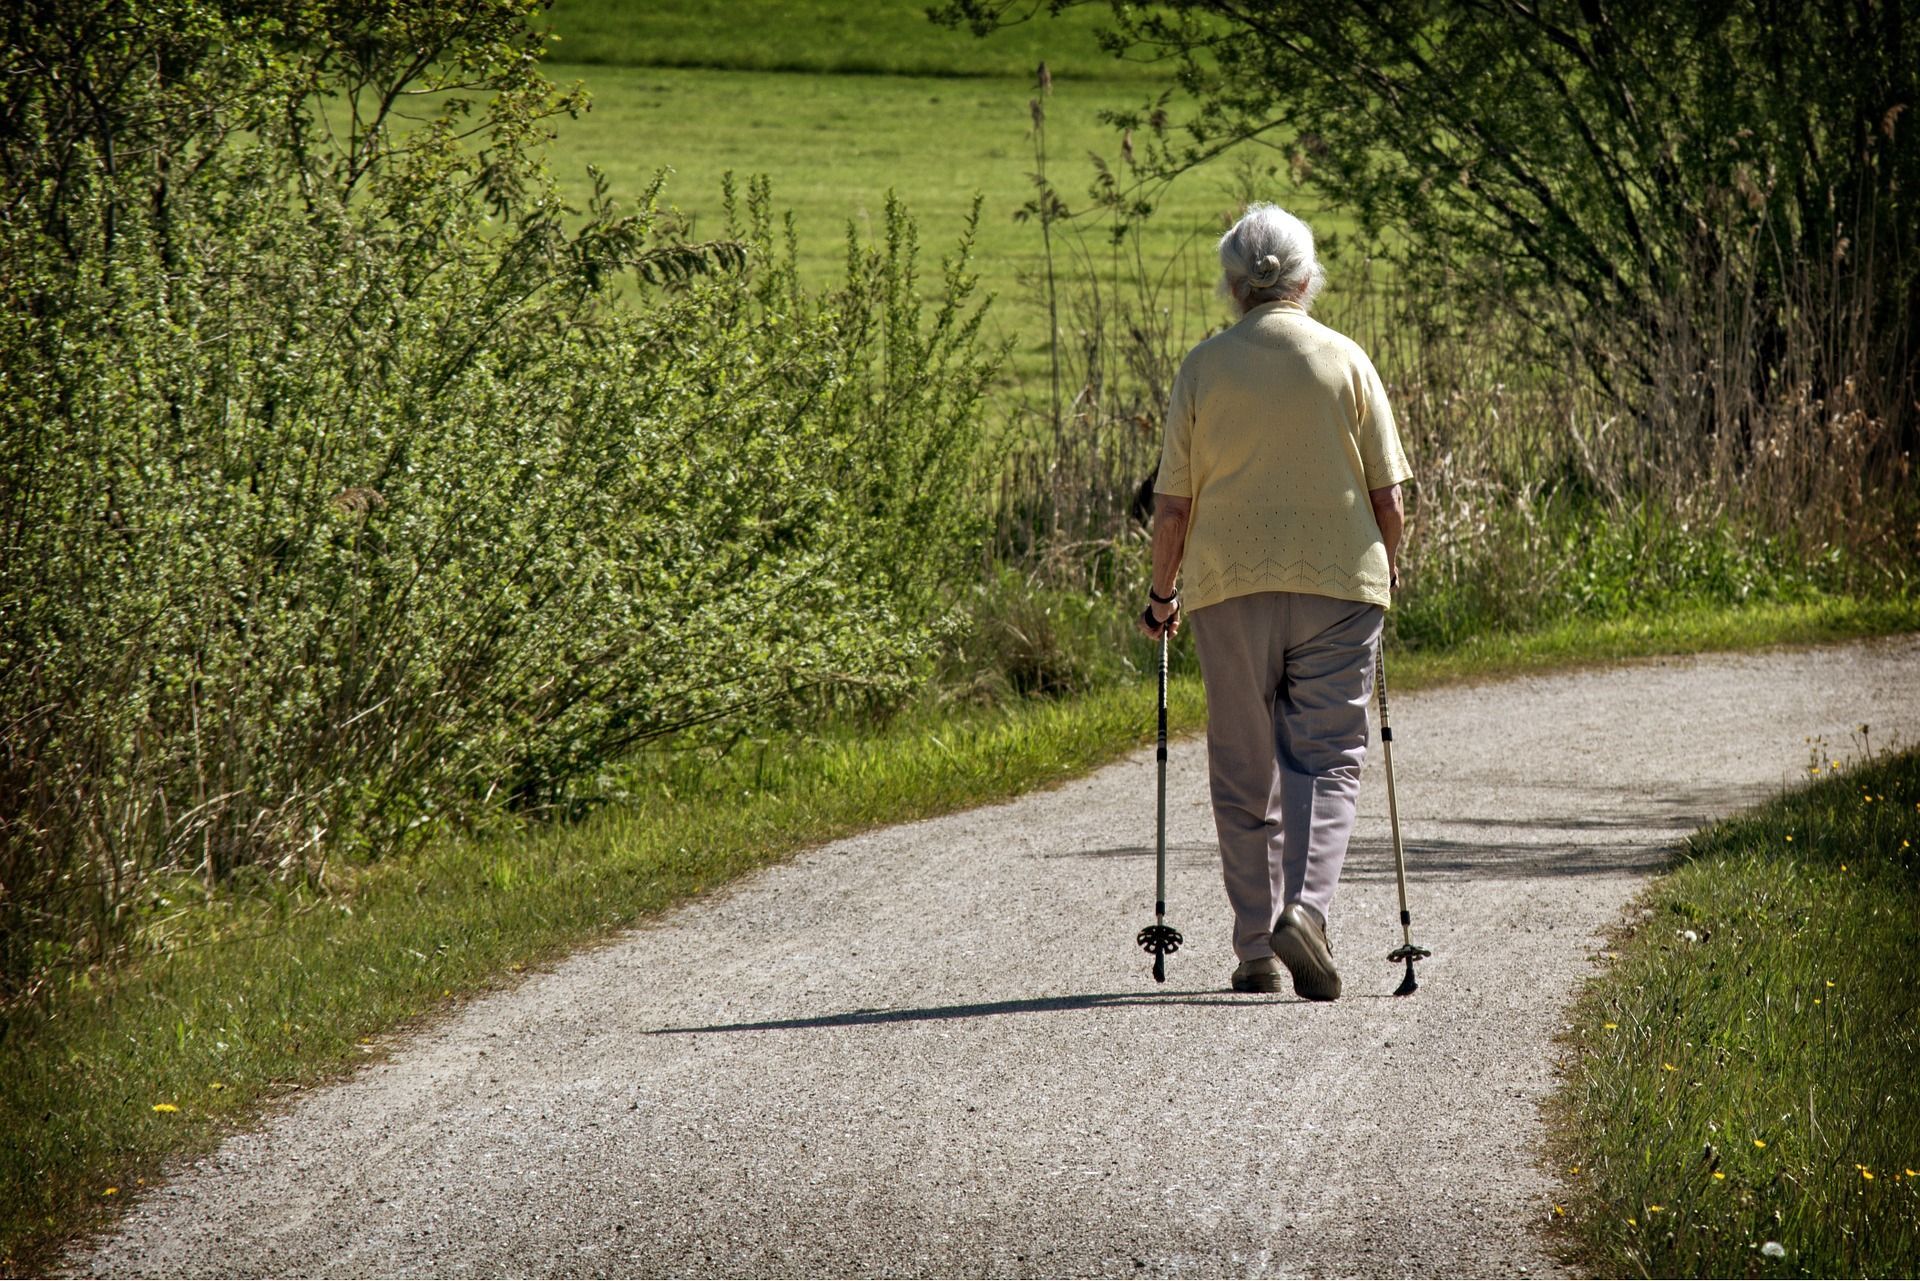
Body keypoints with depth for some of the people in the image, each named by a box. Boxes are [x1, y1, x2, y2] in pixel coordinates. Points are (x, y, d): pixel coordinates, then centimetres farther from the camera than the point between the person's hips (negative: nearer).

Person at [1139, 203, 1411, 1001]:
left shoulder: (1203, 368, 1)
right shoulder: (1344, 361, 1)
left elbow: (1172, 503, 0)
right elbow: (1386, 492, 1)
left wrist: (1161, 593, 13)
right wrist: (1388, 570, 18)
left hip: (1229, 587, 1)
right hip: (1338, 584, -1)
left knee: (1244, 776, 9)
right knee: (1325, 758, 1)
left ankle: (1256, 951, 11)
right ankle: (1306, 908, -21)